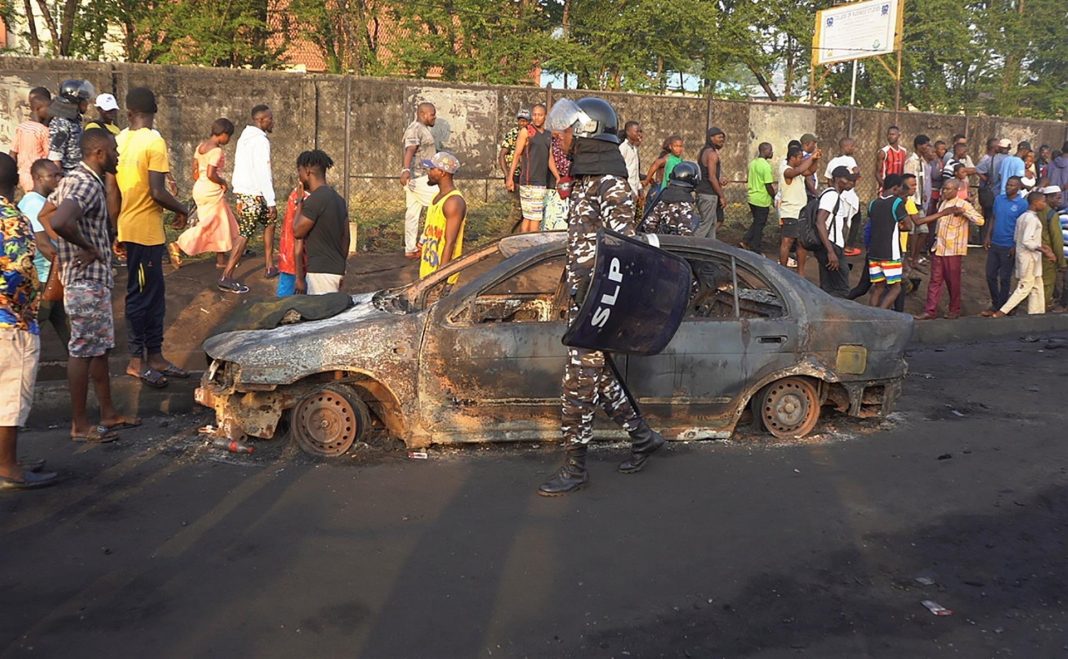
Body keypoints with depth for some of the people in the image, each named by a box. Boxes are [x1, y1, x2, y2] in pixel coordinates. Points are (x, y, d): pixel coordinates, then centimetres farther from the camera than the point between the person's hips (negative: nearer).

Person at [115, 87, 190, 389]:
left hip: (128, 226, 8)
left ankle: (154, 355, 21)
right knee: (141, 295, 1)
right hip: (145, 230, -8)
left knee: (154, 293, 14)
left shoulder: (119, 140, 8)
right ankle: (137, 360, 9)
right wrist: (182, 210, -3)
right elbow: (158, 192, -21)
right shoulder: (154, 142, -15)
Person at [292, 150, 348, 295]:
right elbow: (345, 238, 16)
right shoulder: (338, 199, 13)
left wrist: (300, 205, 1)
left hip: (321, 272, -9)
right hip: (337, 269, 9)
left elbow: (298, 232, -10)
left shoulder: (315, 199, -15)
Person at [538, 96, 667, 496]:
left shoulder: (610, 182, -16)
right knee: (598, 374, 18)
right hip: (582, 296, 10)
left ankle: (575, 468, 8)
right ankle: (642, 436, 33)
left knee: (581, 381, -3)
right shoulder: (587, 177, 13)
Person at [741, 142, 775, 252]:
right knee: (759, 225, 3)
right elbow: (768, 186, -18)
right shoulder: (766, 166, -18)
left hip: (751, 197, 8)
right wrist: (775, 198, -6)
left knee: (756, 223, 21)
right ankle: (756, 251, 10)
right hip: (762, 200, -8)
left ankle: (745, 242, 13)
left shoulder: (752, 163, 8)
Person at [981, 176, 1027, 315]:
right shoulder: (998, 199, 5)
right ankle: (995, 303, 24)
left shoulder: (1022, 204, -11)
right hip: (994, 244, 5)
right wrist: (988, 236, 6)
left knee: (1004, 279, 4)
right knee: (990, 275, 9)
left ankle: (1000, 309, 15)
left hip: (1008, 247, -5)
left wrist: (1016, 246, -13)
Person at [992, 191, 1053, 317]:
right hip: (1029, 257, -10)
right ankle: (1001, 313, -4)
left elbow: (1017, 238, 13)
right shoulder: (1032, 219, -18)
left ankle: (1036, 312, 17)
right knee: (1024, 287, -4)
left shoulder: (1022, 217, 10)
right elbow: (1027, 241, -25)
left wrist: (1041, 246, 14)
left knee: (1036, 287, 14)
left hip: (1022, 255, 10)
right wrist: (1044, 251, -21)